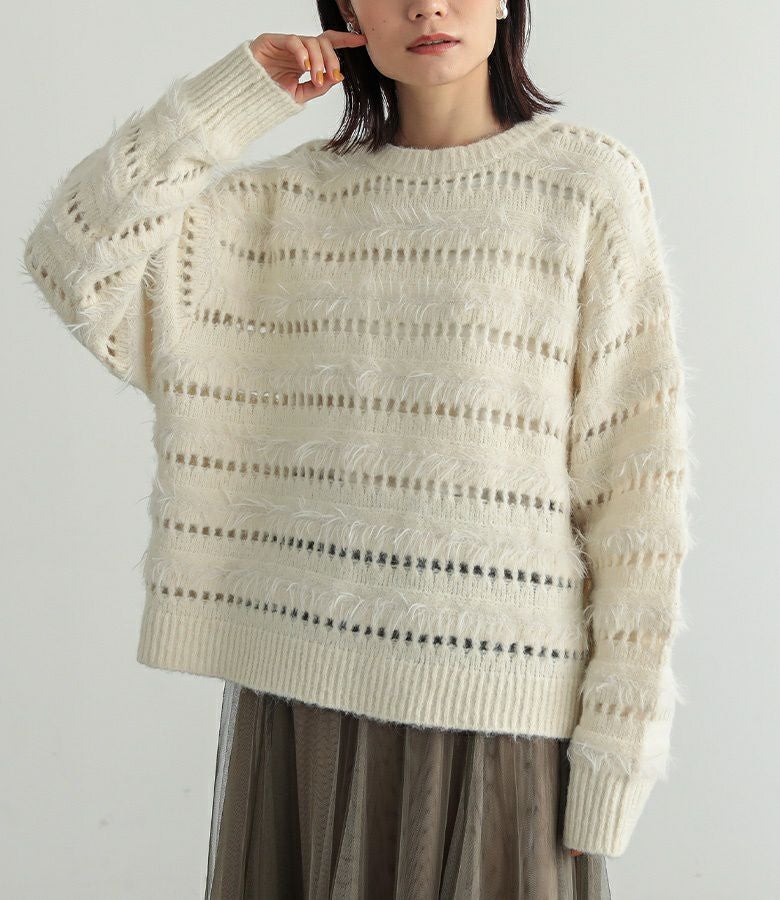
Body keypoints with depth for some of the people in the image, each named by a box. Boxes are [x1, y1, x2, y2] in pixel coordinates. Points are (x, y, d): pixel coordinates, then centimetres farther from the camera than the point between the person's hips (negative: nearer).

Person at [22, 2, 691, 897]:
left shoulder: (588, 182, -1)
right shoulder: (290, 196, 7)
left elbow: (635, 478, -3)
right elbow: (72, 262, -3)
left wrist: (618, 737, -6)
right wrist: (235, 99, -3)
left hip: (496, 704, -2)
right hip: (299, 688, 3)